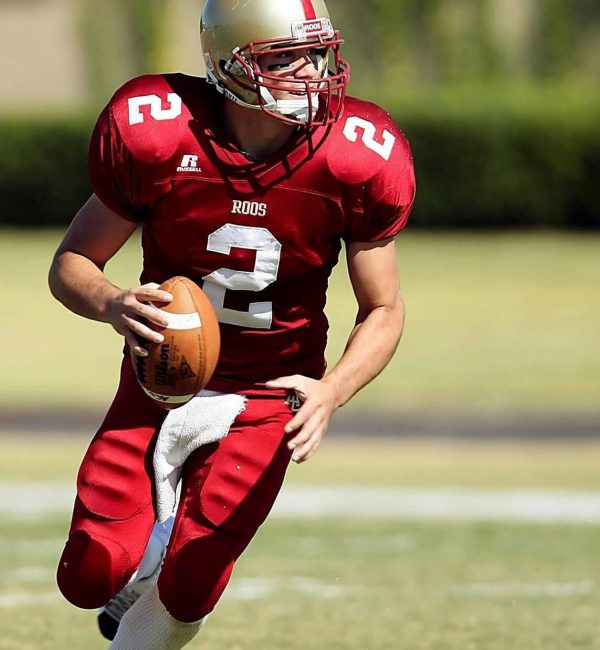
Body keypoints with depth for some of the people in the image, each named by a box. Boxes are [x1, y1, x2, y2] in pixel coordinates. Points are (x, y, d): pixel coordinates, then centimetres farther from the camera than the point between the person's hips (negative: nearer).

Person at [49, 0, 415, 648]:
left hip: (268, 394, 0)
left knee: (186, 593, -12)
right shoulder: (154, 135, -19)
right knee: (92, 576, -11)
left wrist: (331, 392, -26)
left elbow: (383, 310, -6)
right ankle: (153, 540, 27)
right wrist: (113, 305, -32)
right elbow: (71, 264, -8)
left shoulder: (360, 160, -17)